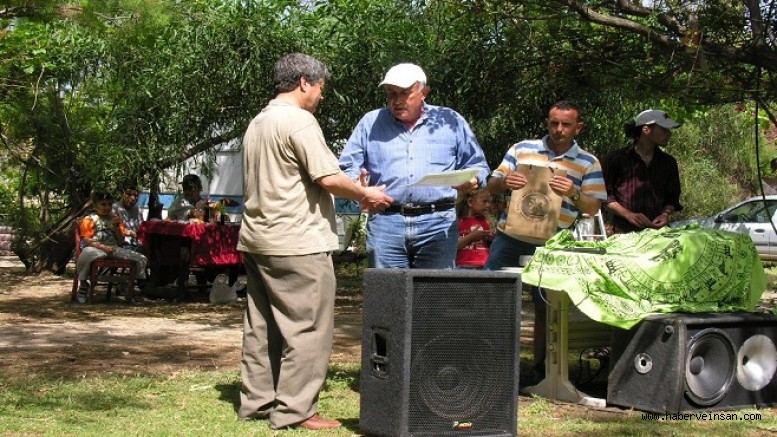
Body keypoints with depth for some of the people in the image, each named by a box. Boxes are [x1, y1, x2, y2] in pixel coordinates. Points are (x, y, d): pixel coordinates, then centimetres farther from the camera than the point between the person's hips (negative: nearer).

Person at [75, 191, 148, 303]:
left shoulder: (114, 219, 19)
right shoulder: (89, 219, 2)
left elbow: (121, 239, 16)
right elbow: (87, 239, -8)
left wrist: (117, 227, -2)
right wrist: (102, 247, -19)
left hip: (114, 249, 5)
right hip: (96, 248, -5)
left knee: (141, 259, -7)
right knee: (86, 254, -43)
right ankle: (83, 283, -20)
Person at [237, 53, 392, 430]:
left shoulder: (258, 123, 16)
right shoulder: (299, 120, -12)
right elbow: (329, 178, -18)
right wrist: (367, 195, -2)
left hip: (257, 240, 9)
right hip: (297, 243, -9)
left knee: (262, 327, 13)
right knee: (307, 327, -3)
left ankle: (257, 400, 18)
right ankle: (294, 409, -2)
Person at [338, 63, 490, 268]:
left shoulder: (451, 122, 13)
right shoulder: (370, 123, 15)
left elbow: (477, 165, 16)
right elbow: (347, 167, 13)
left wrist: (473, 180, -8)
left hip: (438, 225, 0)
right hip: (385, 222, 1)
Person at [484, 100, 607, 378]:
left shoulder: (588, 163, 7)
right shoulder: (522, 149, 9)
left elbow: (593, 209, 2)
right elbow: (492, 185, 9)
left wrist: (574, 193, -18)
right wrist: (504, 182, -14)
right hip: (510, 236, 1)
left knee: (545, 306, 6)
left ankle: (541, 365, 19)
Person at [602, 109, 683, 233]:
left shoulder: (668, 162, 13)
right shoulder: (616, 159, -1)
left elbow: (672, 197, 18)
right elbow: (604, 194, -2)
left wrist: (666, 214, -3)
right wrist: (628, 214, -13)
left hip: (657, 229, 4)